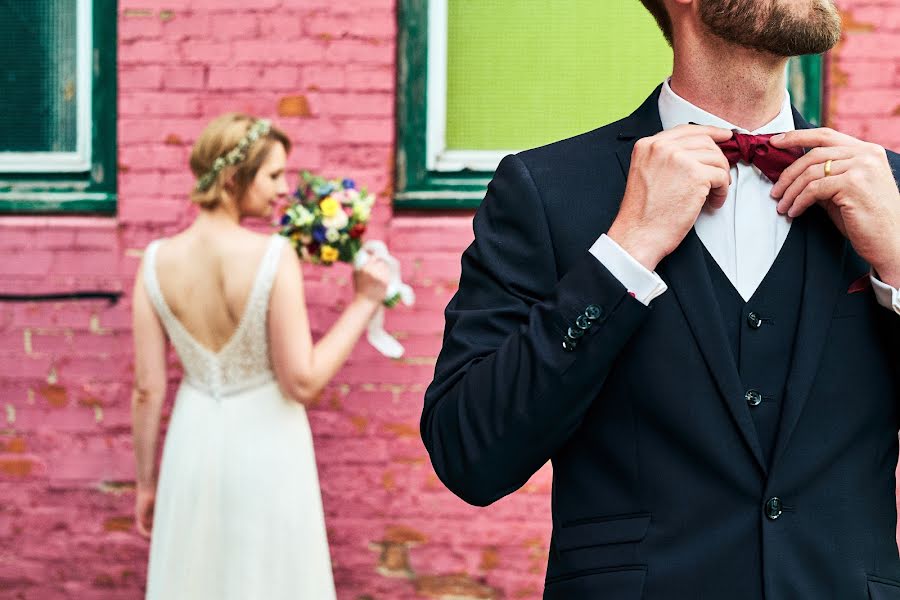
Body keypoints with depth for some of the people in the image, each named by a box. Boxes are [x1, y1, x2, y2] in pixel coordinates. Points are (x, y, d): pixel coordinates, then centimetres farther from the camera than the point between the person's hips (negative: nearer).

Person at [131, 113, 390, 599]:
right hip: (264, 446, -4)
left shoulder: (157, 261, -7)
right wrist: (364, 303, -8)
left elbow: (147, 390, -3)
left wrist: (145, 483, 9)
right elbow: (302, 382, -17)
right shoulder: (273, 257, -19)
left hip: (194, 444, 4)